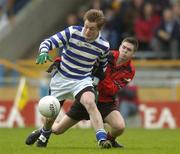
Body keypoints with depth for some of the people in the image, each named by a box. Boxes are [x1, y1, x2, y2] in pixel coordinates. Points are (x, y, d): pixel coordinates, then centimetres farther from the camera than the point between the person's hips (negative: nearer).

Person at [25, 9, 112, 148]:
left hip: (82, 80, -1)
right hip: (61, 78, 1)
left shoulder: (104, 46, -12)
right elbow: (48, 42, -18)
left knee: (90, 103, -32)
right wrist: (44, 52, -38)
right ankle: (44, 133, 47)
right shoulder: (72, 32, -18)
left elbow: (102, 65, 9)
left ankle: (102, 139, -33)